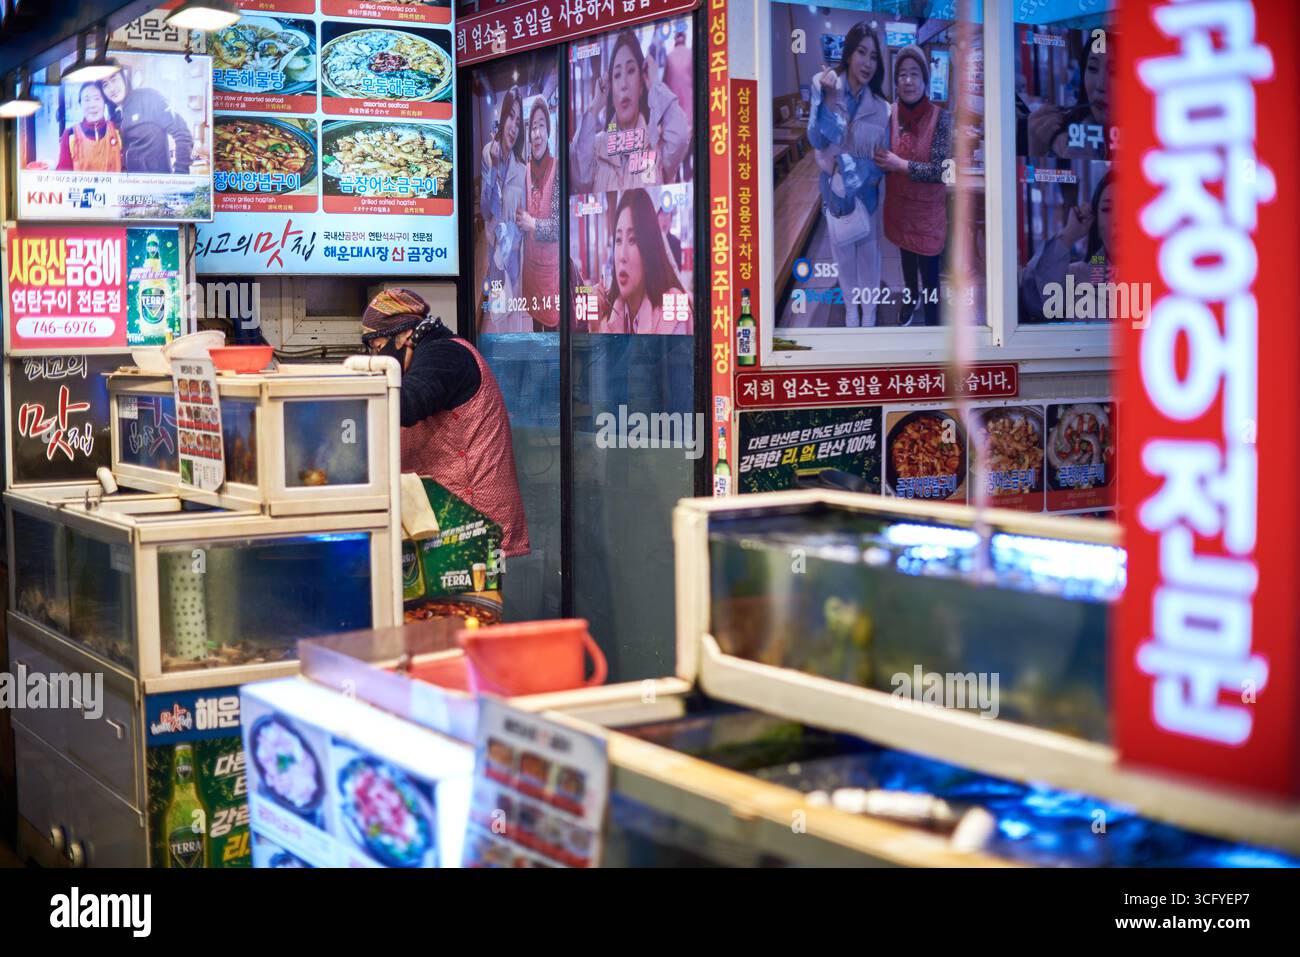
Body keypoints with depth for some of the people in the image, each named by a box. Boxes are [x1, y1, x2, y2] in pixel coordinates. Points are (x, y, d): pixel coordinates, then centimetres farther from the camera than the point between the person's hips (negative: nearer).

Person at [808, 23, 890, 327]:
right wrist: (823, 98, -34)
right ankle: (851, 310, 42)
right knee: (844, 257, 19)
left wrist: (844, 164, -21)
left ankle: (868, 314, 36)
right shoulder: (826, 88, -14)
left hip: (866, 195, -1)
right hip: (835, 194, 1)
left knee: (868, 258, 15)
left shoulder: (880, 108, -14)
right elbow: (817, 142, -23)